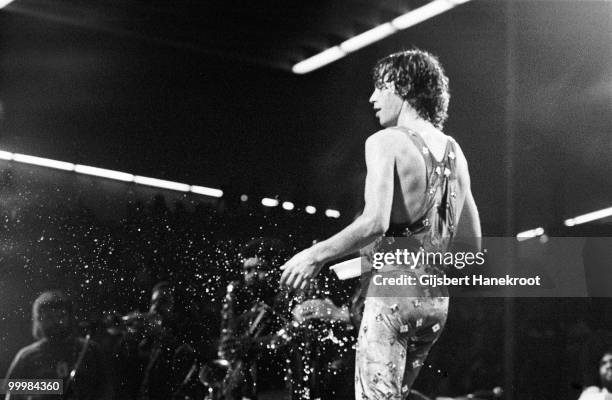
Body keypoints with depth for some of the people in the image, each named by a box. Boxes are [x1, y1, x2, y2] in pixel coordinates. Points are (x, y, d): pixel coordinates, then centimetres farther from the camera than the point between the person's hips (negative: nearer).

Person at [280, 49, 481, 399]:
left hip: (394, 294, -8)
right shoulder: (454, 152, 12)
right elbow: (472, 244, 15)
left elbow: (375, 222, -24)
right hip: (437, 301, 8)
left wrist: (317, 255, -13)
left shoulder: (387, 142, -9)